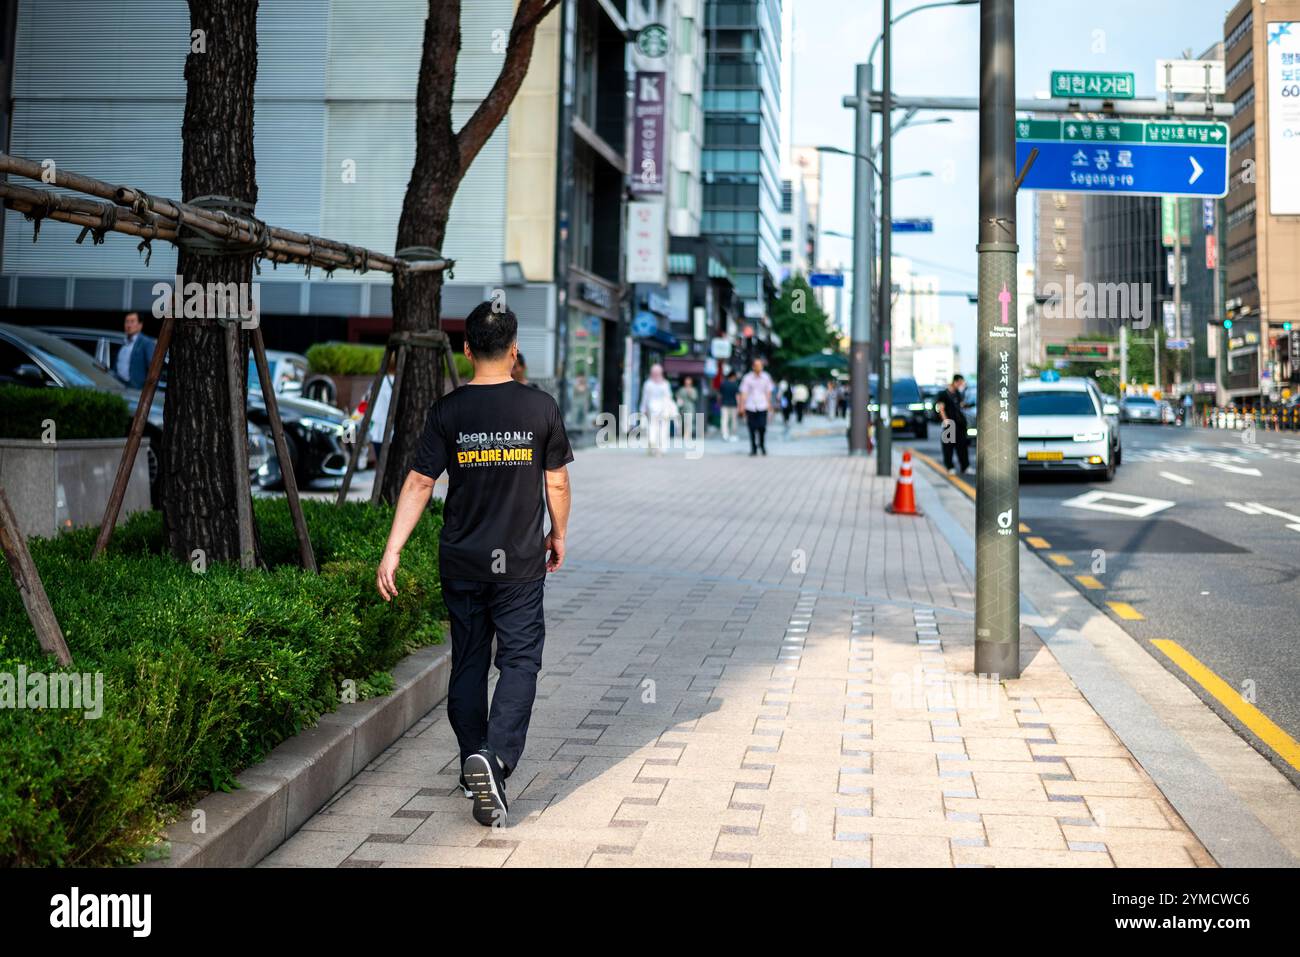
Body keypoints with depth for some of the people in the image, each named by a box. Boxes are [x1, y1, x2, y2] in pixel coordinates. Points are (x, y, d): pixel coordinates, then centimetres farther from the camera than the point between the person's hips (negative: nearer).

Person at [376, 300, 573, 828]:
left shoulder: (447, 411, -4)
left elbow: (419, 482, -5)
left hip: (461, 561, 2)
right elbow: (557, 481, 1)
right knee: (519, 660, 2)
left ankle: (473, 759, 24)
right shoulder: (540, 407, -5)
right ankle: (495, 759, -16)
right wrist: (558, 534, 17)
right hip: (520, 562, -2)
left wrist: (393, 550, -2)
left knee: (468, 661, 14)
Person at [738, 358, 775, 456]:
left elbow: (768, 392, 14)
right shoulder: (747, 378, -1)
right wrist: (742, 406, -5)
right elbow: (744, 393, 0)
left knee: (762, 427, -8)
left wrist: (769, 404, 10)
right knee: (752, 428, 1)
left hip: (762, 406, 1)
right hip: (750, 407, -1)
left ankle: (762, 445, 17)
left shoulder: (766, 377, 6)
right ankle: (753, 448, 13)